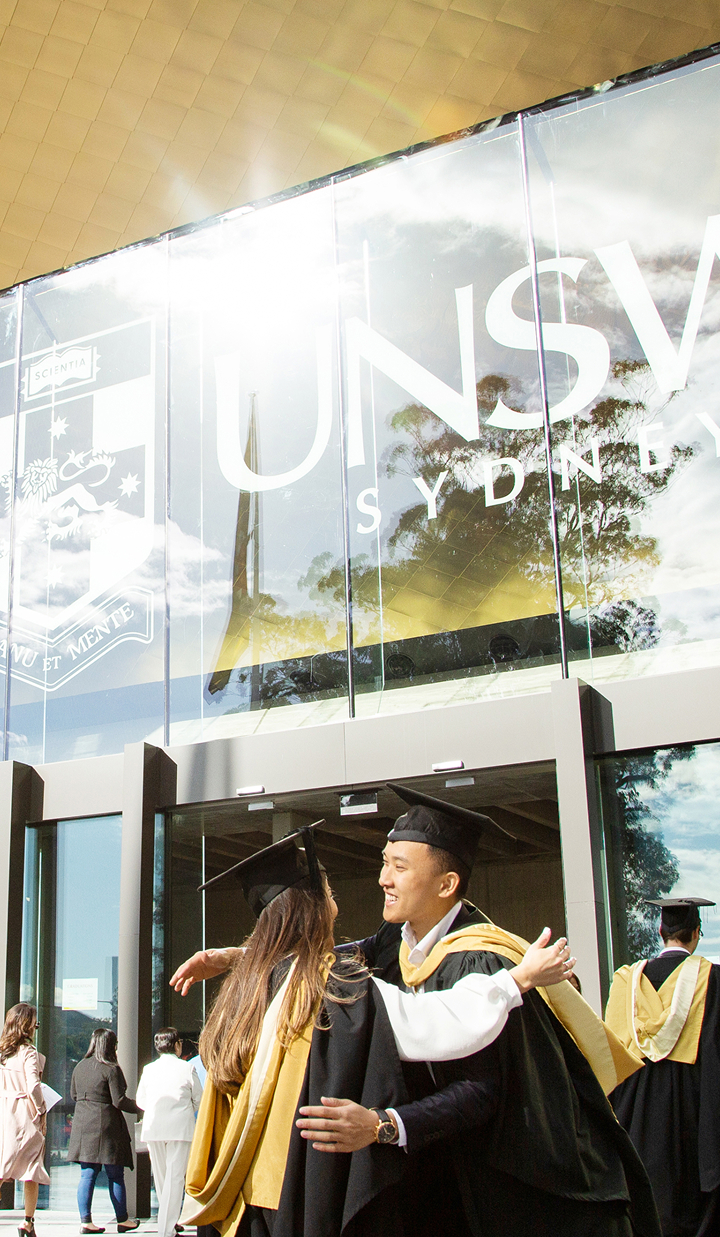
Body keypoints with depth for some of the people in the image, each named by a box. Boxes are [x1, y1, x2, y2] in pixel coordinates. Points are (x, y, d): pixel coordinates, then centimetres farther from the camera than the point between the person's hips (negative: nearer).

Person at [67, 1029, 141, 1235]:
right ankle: (122, 1220, 13)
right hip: (106, 1125, -6)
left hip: (82, 1125, 6)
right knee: (115, 1175, 4)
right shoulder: (111, 1069, -13)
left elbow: (74, 1094, 18)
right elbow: (119, 1101, -14)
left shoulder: (79, 1067, 8)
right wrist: (138, 1107, 1)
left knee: (87, 1174, 7)